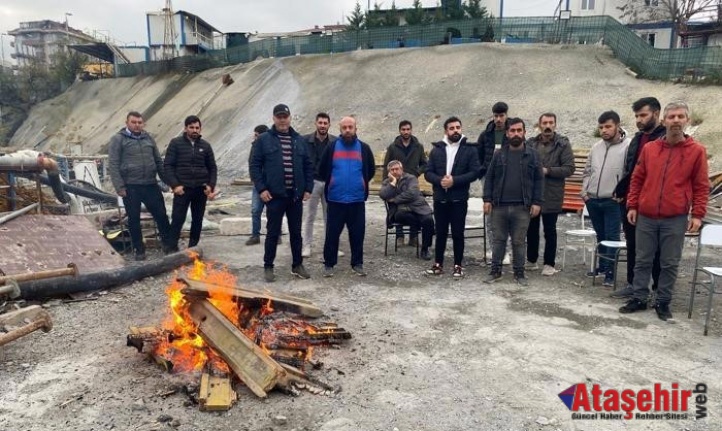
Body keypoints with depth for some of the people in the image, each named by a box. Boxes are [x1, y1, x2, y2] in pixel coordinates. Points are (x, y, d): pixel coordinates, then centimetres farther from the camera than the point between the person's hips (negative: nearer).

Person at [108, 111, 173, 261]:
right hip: (131, 187, -3)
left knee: (161, 215, 5)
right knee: (134, 219, 6)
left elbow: (159, 161, 16)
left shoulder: (148, 138, 13)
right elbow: (113, 165, -6)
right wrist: (119, 187, -13)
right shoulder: (118, 139, -1)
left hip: (151, 185, 3)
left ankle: (168, 243, 19)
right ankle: (139, 250, 18)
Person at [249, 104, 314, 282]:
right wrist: (261, 188, -12)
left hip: (296, 195, 3)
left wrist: (308, 188, 4)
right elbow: (254, 165, -4)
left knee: (296, 232, 11)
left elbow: (308, 166, 12)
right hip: (274, 195, -3)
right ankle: (268, 267, 17)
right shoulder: (264, 139, -1)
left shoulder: (299, 140, 10)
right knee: (273, 233, 4)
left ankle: (297, 265, 24)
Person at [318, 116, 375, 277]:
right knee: (332, 233, 4)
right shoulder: (332, 147, 2)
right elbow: (322, 170, 9)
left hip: (357, 199, 1)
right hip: (335, 199, -1)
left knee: (357, 233, 7)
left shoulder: (364, 148, 4)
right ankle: (328, 264, 15)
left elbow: (371, 170, 15)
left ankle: (357, 263, 19)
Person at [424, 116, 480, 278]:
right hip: (440, 199, 2)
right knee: (440, 233, 11)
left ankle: (458, 266, 17)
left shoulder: (469, 150, -1)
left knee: (458, 234, 5)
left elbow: (474, 172, -8)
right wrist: (440, 180, -17)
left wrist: (454, 180, -18)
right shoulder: (436, 149, 6)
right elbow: (428, 172, 2)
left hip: (459, 200, -2)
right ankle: (438, 264, 21)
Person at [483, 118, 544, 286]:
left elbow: (539, 180, 2)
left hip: (522, 207, -1)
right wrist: (487, 199, -1)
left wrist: (537, 202, -5)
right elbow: (489, 178, 7)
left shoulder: (532, 154, 3)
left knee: (519, 242, 6)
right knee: (498, 240, 9)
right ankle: (495, 270, 18)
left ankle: (519, 273, 17)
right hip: (499, 206, 2)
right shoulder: (499, 154, 6)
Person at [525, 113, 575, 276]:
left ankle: (549, 264, 16)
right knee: (531, 229, 13)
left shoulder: (563, 144, -3)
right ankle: (531, 260, 27)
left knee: (549, 230, 5)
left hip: (551, 195, -3)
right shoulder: (531, 143, 7)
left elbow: (569, 168, -9)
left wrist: (547, 170, -16)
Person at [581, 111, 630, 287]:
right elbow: (587, 171, 18)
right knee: (600, 235, 17)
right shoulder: (596, 147, 11)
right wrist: (584, 192, 10)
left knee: (612, 237, -2)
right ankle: (602, 265, 30)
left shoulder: (627, 146, -9)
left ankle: (610, 272, 6)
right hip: (592, 200, 6)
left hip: (613, 201, -6)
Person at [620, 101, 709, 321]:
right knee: (642, 261, 9)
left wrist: (697, 214, -5)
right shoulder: (649, 148, 6)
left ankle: (663, 302, 19)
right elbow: (637, 179, 10)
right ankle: (638, 298, 19)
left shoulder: (697, 151, 1)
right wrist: (632, 206, 5)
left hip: (676, 219, -2)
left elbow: (701, 186, 1)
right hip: (646, 217, 2)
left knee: (670, 264, 6)